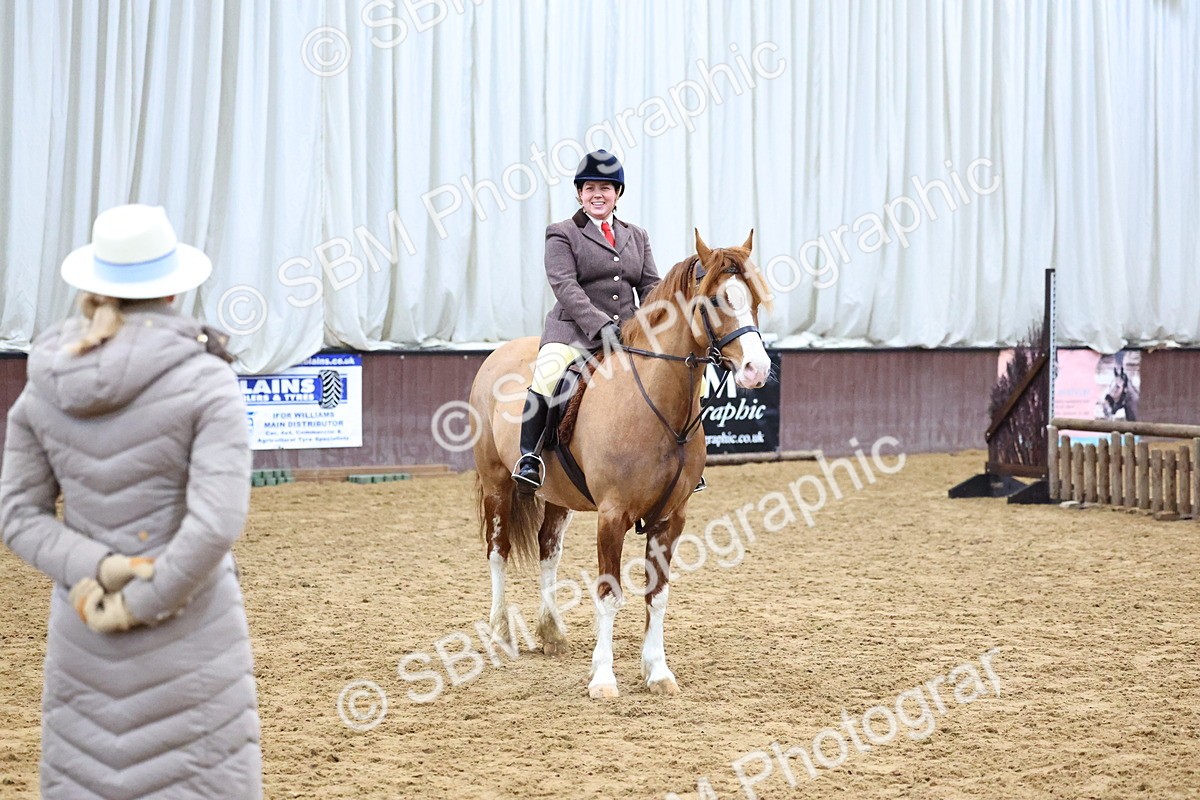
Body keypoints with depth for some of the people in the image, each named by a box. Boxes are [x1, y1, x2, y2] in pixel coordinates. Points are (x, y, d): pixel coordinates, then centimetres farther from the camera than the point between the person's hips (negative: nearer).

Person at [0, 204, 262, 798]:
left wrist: (97, 570, -10)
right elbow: (217, 523, -22)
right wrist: (141, 605, -15)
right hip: (191, 632, -4)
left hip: (82, 630, 4)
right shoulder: (206, 382, -14)